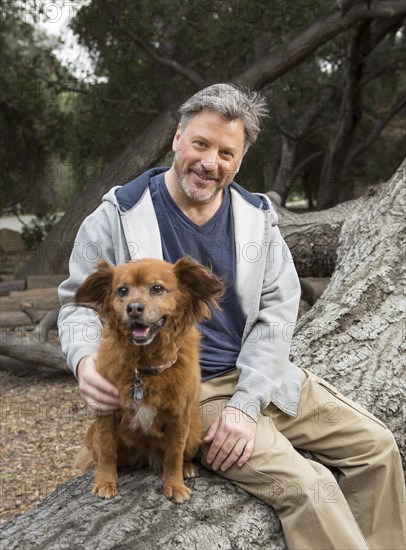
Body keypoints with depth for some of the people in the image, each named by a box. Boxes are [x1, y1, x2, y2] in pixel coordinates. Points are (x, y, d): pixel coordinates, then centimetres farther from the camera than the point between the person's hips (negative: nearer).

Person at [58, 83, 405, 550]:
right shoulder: (119, 217, -7)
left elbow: (278, 307, -3)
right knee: (307, 487, -23)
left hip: (259, 376, 6)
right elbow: (79, 301, -1)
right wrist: (84, 361, -24)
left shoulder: (256, 217, 3)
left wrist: (246, 403, -15)